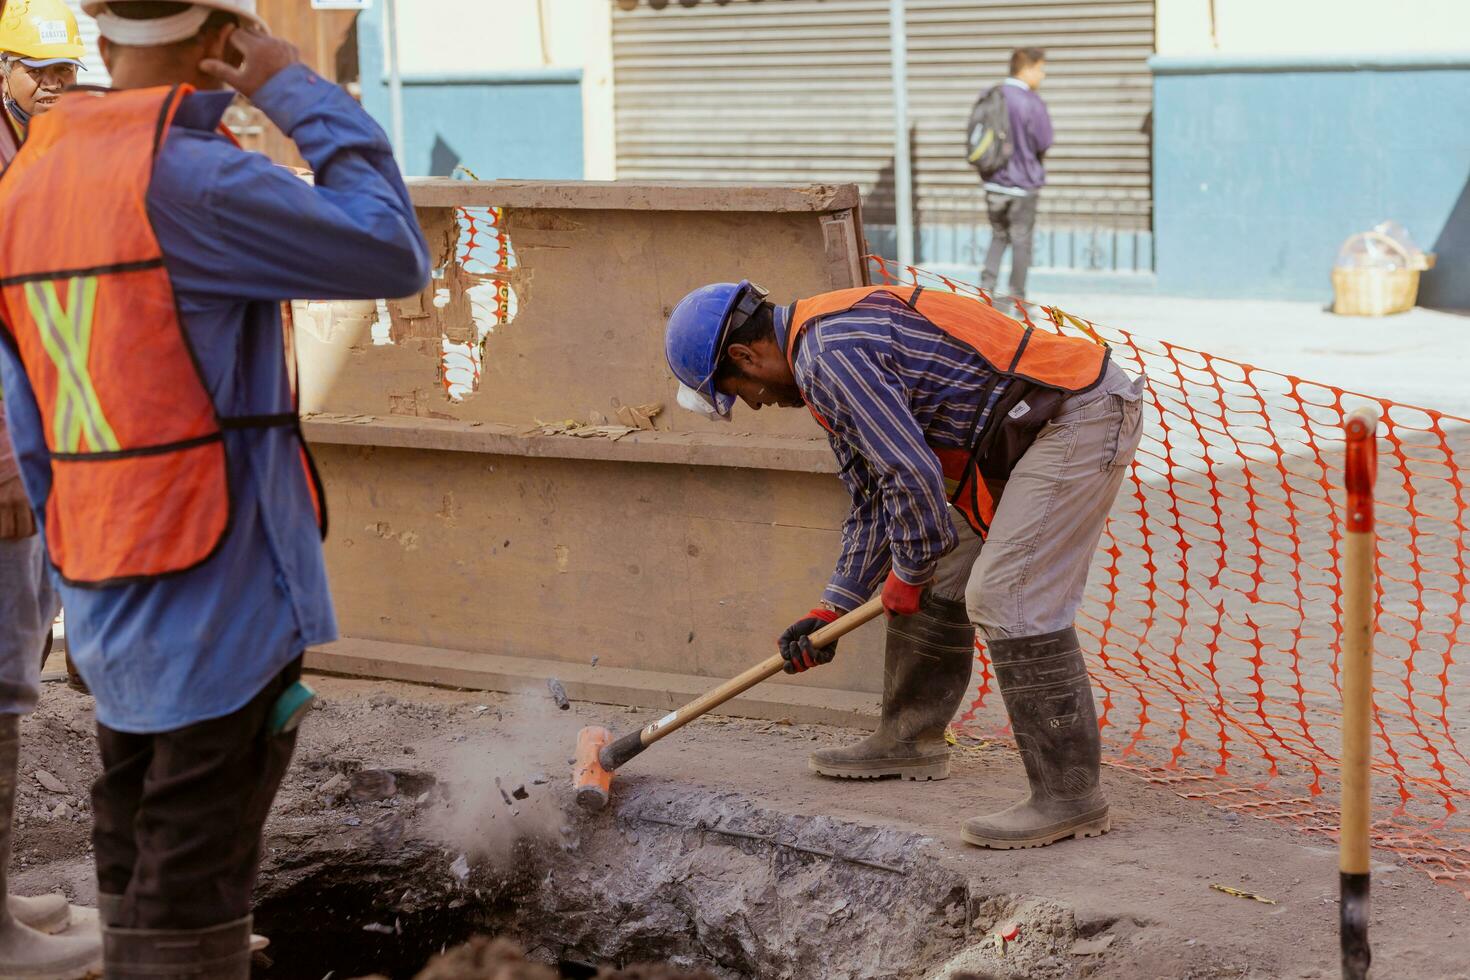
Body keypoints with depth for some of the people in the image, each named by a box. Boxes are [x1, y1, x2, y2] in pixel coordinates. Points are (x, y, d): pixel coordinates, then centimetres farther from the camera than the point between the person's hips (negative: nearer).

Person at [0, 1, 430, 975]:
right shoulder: (188, 178, -18)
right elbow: (394, 256, -14)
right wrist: (300, 91, -8)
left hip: (106, 606, 8)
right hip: (221, 603, -8)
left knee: (135, 884, 19)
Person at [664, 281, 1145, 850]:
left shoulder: (830, 354, -18)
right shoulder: (827, 352, 17)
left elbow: (911, 473, -21)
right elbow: (874, 499, 23)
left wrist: (907, 572, -5)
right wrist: (832, 611, 22)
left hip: (1079, 415, -11)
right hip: (1030, 436, 11)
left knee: (1008, 596, -15)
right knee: (942, 581, 17)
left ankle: (1070, 795, -11)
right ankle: (909, 740, 32)